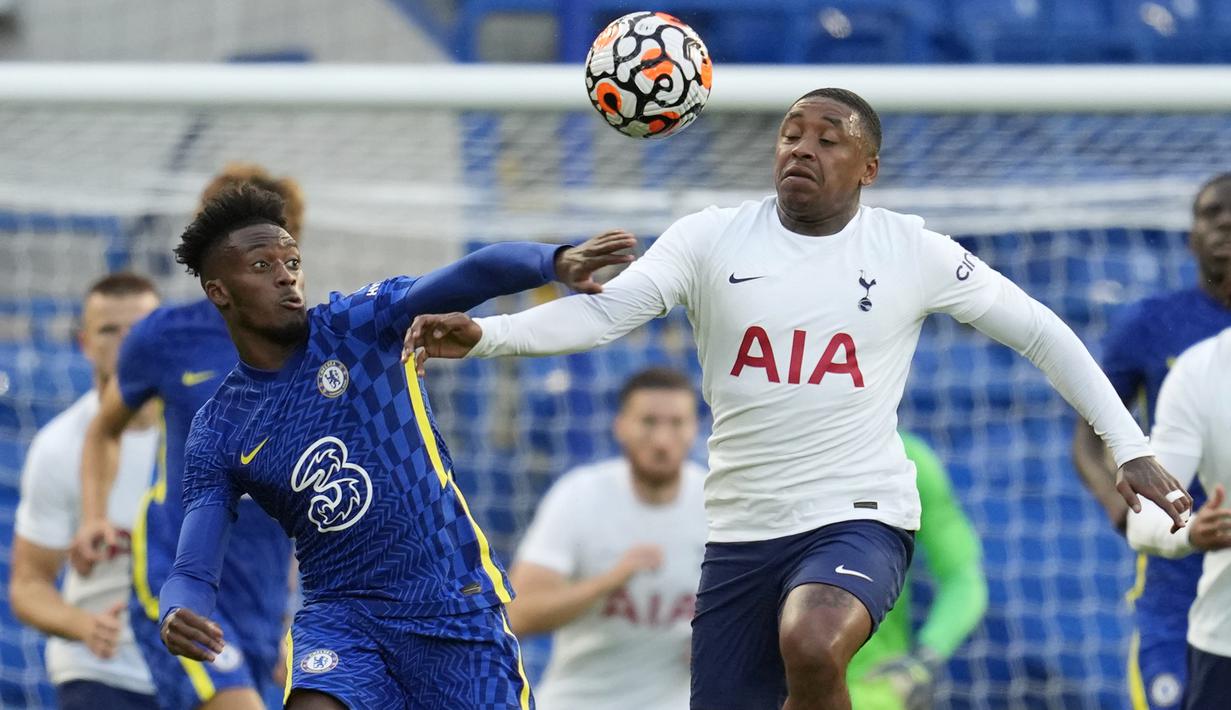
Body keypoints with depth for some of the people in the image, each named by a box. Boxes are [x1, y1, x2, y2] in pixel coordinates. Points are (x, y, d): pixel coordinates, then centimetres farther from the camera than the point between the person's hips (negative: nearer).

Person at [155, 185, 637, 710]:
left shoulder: (358, 324, -4)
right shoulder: (217, 434, 1)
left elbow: (471, 278, -20)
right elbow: (192, 573, -2)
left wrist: (557, 261, -42)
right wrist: (176, 618, -27)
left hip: (457, 604, 0)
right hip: (340, 613, 1)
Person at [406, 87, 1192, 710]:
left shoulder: (913, 252, -2)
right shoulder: (713, 239, -1)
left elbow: (1039, 331, 7)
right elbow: (604, 311, -12)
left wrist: (1130, 446, 3)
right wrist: (482, 335, -29)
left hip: (858, 519, -3)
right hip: (741, 528, 3)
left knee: (810, 644, -34)